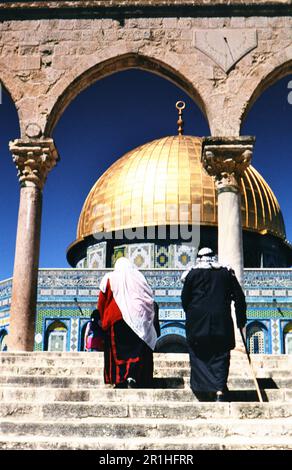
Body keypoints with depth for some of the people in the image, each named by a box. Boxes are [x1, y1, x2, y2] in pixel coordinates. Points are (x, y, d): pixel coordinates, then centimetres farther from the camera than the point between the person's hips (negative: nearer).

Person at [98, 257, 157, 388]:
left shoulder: (110, 278, 7)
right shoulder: (139, 278, 10)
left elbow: (102, 301, 6)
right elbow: (149, 299, 9)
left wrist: (104, 320, 17)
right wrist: (148, 317, 17)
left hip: (116, 319, -1)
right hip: (137, 319, 1)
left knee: (118, 350, 4)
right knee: (137, 349, 0)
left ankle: (120, 381, -3)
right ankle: (133, 377, -18)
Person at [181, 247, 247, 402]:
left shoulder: (192, 273, 2)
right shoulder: (227, 273, 8)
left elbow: (184, 299, 4)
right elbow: (239, 296, 8)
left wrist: (190, 315, 21)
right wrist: (241, 319, 14)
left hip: (197, 322, -1)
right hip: (221, 322, 1)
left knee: (198, 355, 11)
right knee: (220, 357, 4)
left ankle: (202, 387, 3)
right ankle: (220, 390, -9)